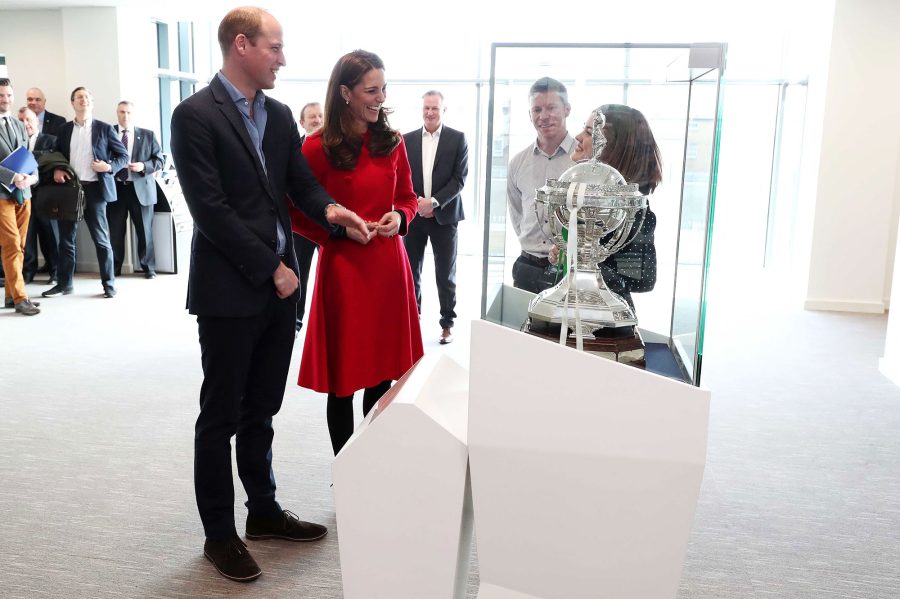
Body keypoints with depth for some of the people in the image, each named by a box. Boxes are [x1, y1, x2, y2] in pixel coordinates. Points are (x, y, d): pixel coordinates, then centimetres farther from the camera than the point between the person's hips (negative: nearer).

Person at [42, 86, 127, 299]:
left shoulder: (104, 128, 3)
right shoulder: (65, 129, 12)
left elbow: (124, 155, 4)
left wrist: (109, 167, -14)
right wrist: (56, 169, -2)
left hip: (94, 188, -4)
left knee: (101, 239, -1)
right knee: (66, 238, 8)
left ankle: (109, 284, 7)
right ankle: (64, 283, 17)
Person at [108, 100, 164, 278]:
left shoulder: (147, 135, 7)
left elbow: (160, 160, 3)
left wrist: (144, 166, -13)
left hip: (141, 188, 0)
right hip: (115, 188, 1)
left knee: (144, 230, 4)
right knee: (115, 231, 6)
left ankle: (149, 267, 14)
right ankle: (114, 267, 18)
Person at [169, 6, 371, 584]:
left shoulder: (280, 115, 11)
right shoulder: (195, 115, -10)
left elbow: (300, 181, 12)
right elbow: (211, 208, -15)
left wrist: (329, 209, -10)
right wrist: (270, 267, -14)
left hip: (278, 283, 6)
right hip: (229, 290, -6)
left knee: (261, 409, 17)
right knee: (222, 415, 6)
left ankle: (263, 509, 33)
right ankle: (219, 533, 21)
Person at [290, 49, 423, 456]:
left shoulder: (392, 142, 6)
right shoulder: (319, 147, -7)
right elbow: (296, 213, -2)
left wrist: (400, 217, -5)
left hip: (389, 266, 4)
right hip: (342, 269, -4)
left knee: (383, 374, 13)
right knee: (344, 380, 6)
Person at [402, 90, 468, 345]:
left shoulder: (457, 138, 0)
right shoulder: (408, 139, 6)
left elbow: (460, 178, -5)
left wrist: (434, 202, -14)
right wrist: (415, 203, -10)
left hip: (444, 215, -2)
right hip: (413, 215, 2)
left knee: (446, 274, 3)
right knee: (412, 272, 9)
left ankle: (447, 323, 13)